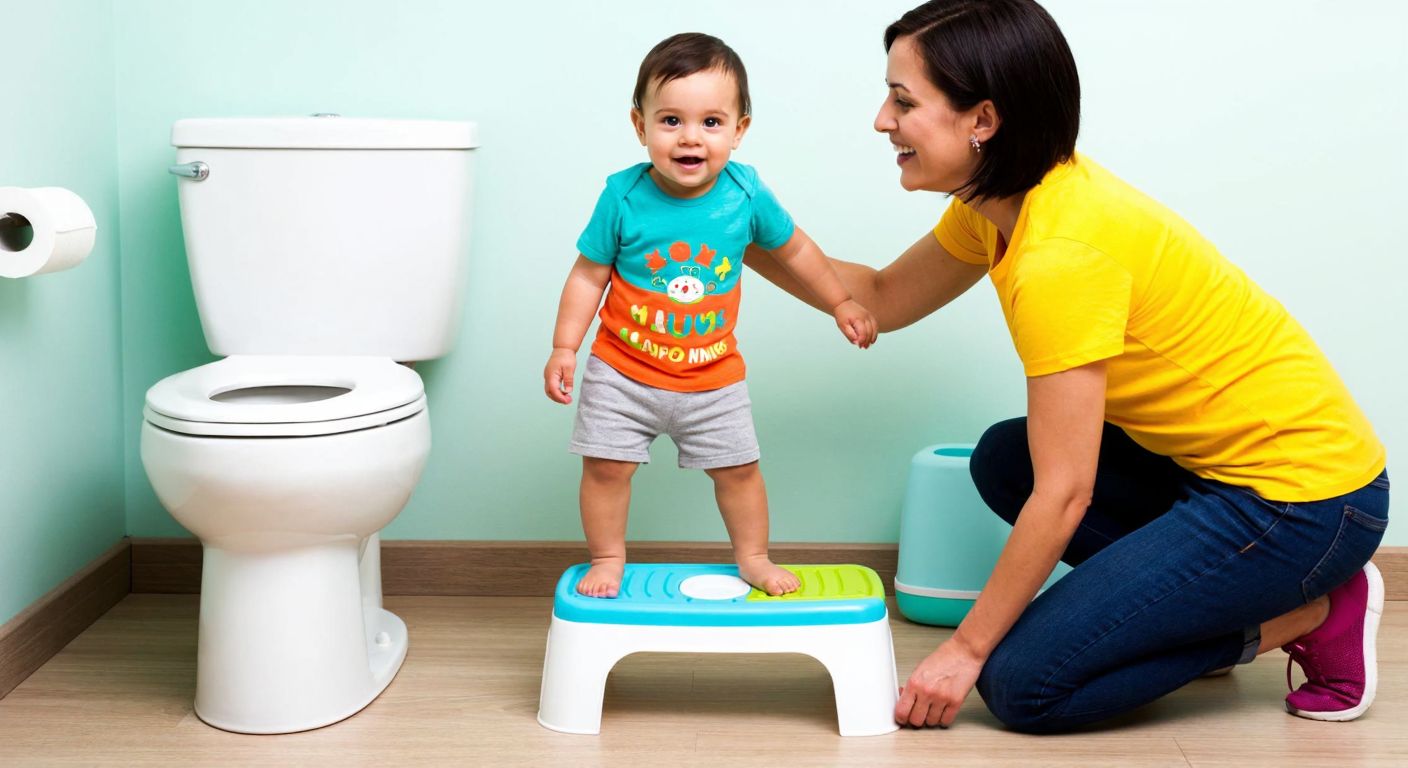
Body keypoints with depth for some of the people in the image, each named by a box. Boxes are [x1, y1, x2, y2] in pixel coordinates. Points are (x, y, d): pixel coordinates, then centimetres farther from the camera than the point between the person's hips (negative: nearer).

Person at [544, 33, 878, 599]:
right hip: (623, 370, -1)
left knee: (736, 466, 12)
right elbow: (588, 275, -7)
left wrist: (840, 304, 13)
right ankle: (607, 558, 24)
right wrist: (564, 348, -11)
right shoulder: (623, 197, -16)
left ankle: (752, 557, 35)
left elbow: (794, 249, 6)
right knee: (606, 465, 1)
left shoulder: (746, 194, -12)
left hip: (713, 378, 2)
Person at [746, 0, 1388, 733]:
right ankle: (1196, 606, 10)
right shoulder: (1001, 201, 0)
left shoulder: (1061, 252, -26)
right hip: (1215, 458, 9)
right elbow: (884, 300, 14)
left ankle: (1309, 615, 2)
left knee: (1023, 684, -9)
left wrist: (965, 649, -13)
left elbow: (1063, 495, -22)